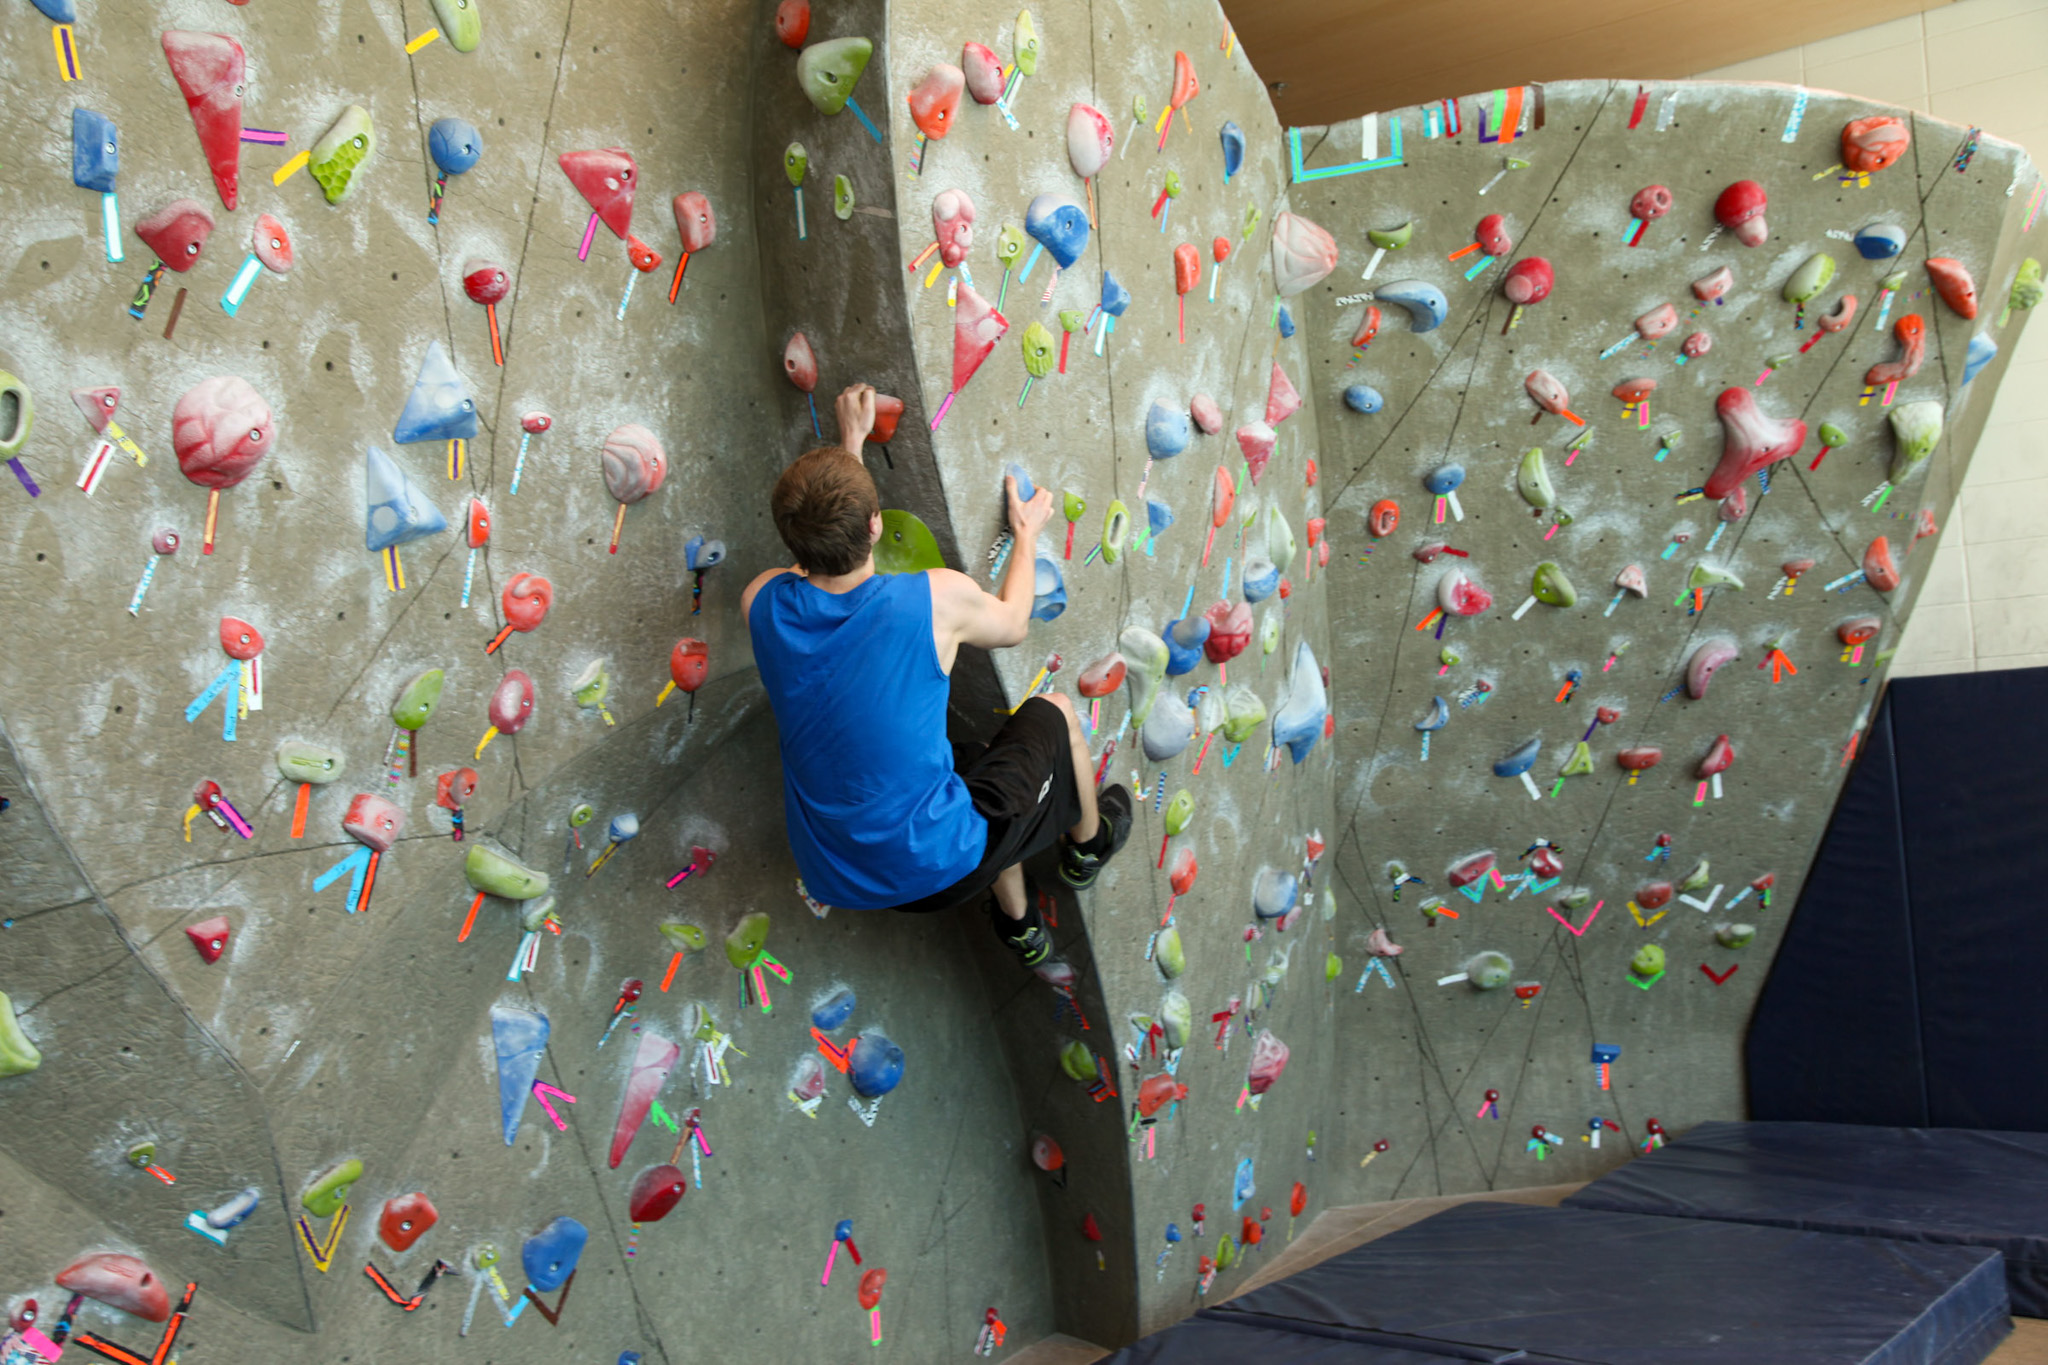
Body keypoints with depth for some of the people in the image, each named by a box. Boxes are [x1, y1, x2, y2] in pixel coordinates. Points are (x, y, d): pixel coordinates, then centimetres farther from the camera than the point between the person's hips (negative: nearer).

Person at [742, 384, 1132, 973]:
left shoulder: (762, 604, -13)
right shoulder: (935, 598, -23)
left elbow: (818, 544, 13)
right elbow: (1012, 624, 3)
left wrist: (850, 443, 21)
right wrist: (1027, 533, 19)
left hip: (834, 879, 5)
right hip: (936, 871, -5)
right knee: (1054, 714, 19)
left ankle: (1019, 926, 52)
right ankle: (1088, 843, 46)